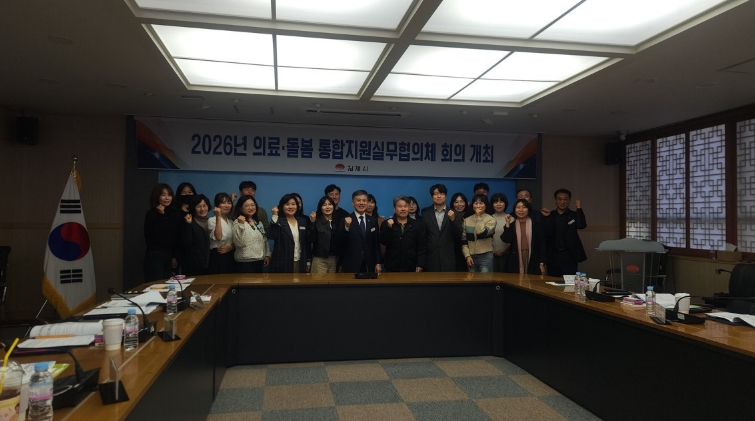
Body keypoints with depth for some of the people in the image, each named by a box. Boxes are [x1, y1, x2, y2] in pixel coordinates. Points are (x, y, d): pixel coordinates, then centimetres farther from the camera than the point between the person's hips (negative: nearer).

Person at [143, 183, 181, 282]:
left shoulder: (175, 214, 10)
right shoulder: (152, 214, -6)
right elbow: (149, 236, -18)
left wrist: (175, 256, 13)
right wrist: (160, 215, -19)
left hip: (169, 256, 6)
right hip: (155, 256, -5)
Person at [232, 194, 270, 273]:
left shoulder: (259, 223, 15)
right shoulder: (238, 222, -9)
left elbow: (264, 240, 21)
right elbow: (238, 243, -21)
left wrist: (267, 254, 11)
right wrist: (241, 224, -26)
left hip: (259, 261, 7)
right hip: (245, 262, -7)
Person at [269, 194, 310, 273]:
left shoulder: (303, 221, 11)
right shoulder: (278, 221, -2)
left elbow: (307, 242, 12)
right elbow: (271, 236, -20)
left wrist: (308, 261, 9)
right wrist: (275, 216, -21)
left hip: (300, 264, 4)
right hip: (283, 264, -4)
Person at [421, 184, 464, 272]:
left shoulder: (454, 213, 5)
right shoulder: (426, 213, 5)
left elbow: (458, 235, -1)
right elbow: (422, 235, 4)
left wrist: (453, 219, -17)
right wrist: (422, 257, -1)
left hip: (448, 258, 0)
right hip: (431, 257, 0)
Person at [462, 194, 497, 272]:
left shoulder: (491, 219, -2)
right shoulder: (467, 220, 8)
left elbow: (482, 232, -20)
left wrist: (479, 217, -10)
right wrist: (467, 256, -2)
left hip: (486, 256, -3)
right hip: (471, 257, 3)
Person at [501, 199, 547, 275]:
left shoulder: (536, 224, 3)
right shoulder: (511, 225, 9)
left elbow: (542, 243, 1)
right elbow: (506, 240, -7)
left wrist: (542, 263, -3)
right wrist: (507, 224, -10)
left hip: (533, 262, -1)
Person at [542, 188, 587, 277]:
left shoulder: (574, 215, 5)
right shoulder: (549, 216, 7)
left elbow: (582, 225, -14)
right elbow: (546, 233, -5)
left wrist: (579, 208, -18)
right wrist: (547, 217, -16)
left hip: (569, 256, -2)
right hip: (552, 256, 2)